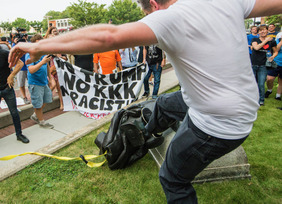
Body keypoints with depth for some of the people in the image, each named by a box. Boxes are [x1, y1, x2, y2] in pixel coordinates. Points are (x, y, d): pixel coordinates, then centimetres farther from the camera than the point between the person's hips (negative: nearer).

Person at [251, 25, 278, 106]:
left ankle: (261, 100, 17)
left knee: (261, 84, -2)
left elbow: (276, 52, 17)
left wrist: (272, 56, -3)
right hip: (253, 65, 0)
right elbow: (256, 47, -15)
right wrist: (266, 40, -10)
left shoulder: (272, 41, 6)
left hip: (262, 66, 0)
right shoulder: (255, 40, 5)